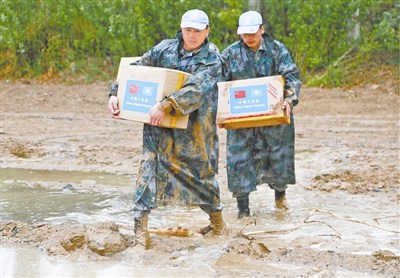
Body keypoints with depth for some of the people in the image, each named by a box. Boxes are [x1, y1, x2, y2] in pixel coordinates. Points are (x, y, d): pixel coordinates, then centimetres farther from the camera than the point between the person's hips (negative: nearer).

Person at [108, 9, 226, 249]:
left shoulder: (212, 58, -8)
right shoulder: (165, 49, 4)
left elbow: (195, 90, -24)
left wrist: (166, 106, -34)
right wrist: (116, 94, -6)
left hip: (194, 128, -2)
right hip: (160, 125, 2)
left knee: (202, 171, 10)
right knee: (150, 166, -10)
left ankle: (218, 222, 32)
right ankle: (140, 226, -11)